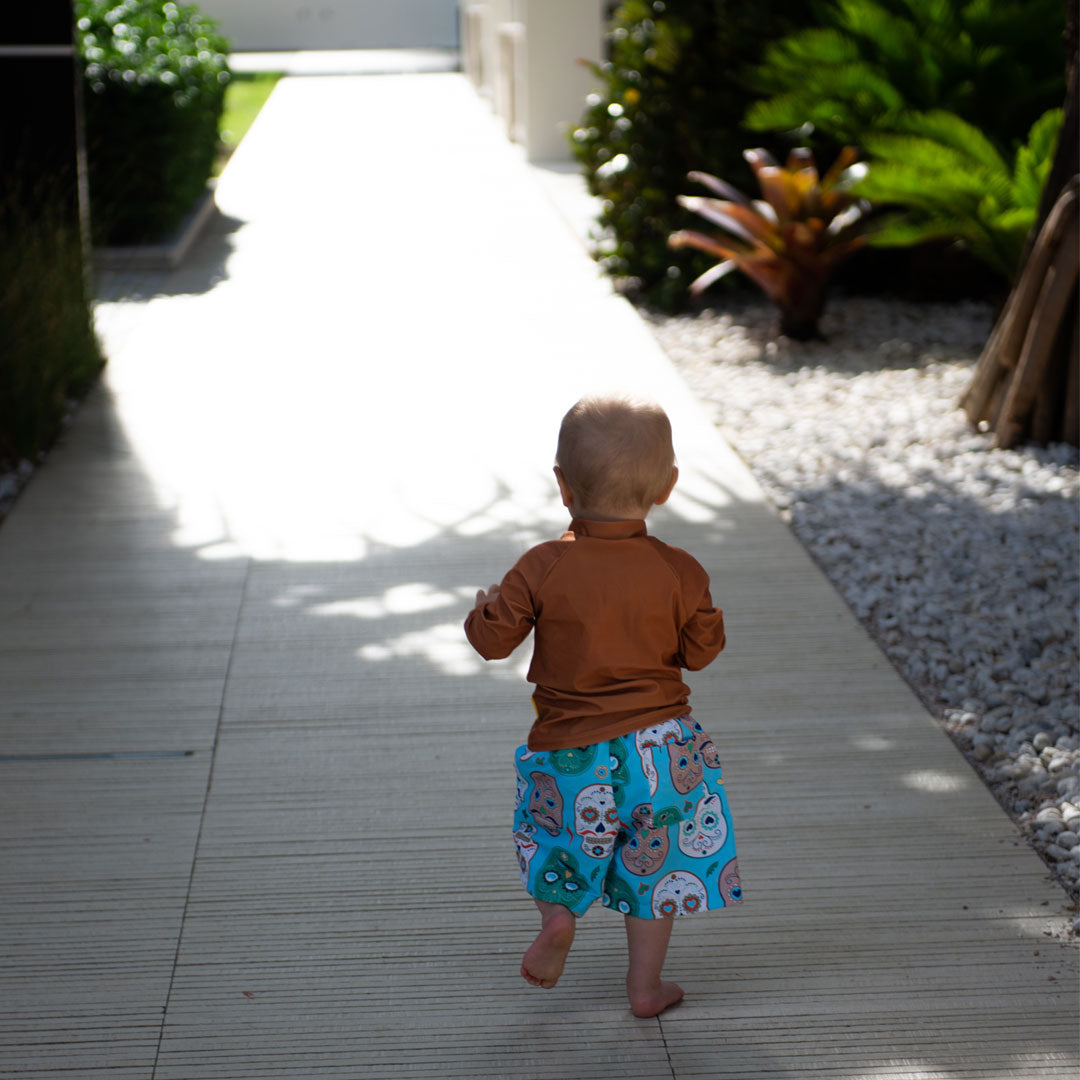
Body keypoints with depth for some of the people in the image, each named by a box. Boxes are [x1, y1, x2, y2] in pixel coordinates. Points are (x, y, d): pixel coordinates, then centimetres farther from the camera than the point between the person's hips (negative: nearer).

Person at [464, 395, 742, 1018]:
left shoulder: (543, 569, -12)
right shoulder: (679, 573, -9)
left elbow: (493, 638, -7)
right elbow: (701, 651, 0)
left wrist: (487, 605, 14)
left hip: (571, 751, 0)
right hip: (660, 745, 0)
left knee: (561, 832, 28)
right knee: (654, 866, 15)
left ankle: (558, 912, 5)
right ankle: (646, 986, 21)